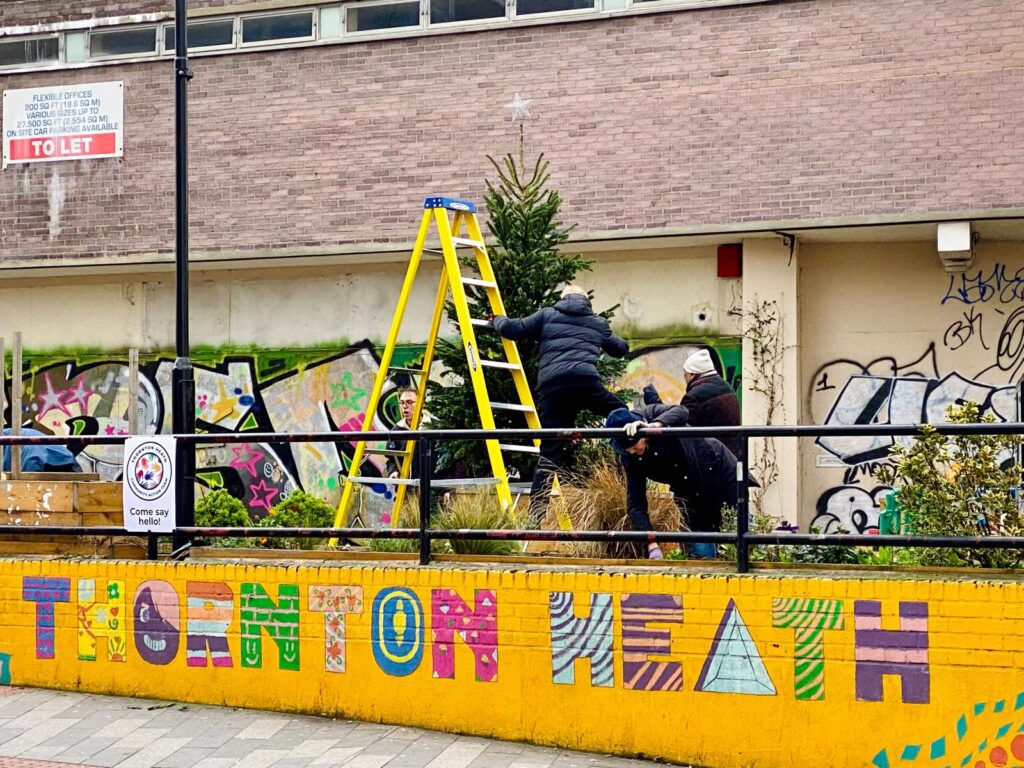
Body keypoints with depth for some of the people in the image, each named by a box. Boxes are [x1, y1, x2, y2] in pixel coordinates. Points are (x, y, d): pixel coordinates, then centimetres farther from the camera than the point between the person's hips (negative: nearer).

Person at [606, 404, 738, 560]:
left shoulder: (652, 415, -22)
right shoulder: (629, 459, -13)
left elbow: (681, 412, -42)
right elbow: (635, 506, -16)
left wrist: (652, 426, -57)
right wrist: (652, 546, -28)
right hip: (694, 496, 4)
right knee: (702, 552, 0)